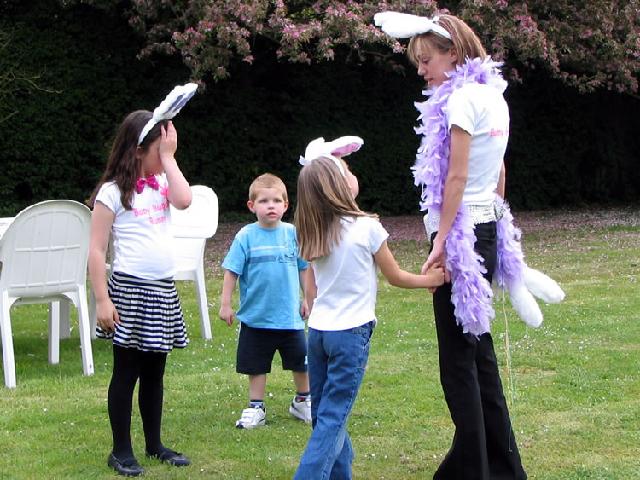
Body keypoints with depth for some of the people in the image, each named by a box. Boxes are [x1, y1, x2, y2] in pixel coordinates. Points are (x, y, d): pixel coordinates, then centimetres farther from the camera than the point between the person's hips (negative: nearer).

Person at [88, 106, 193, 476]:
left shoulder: (162, 183, 9)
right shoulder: (113, 191, -8)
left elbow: (184, 200, -15)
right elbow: (97, 251, -10)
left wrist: (170, 158, -7)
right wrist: (103, 300, -15)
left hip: (163, 290, 6)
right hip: (129, 289, -6)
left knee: (155, 372, 14)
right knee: (127, 372, 1)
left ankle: (154, 444, 24)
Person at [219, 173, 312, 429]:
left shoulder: (292, 233, -4)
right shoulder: (246, 236, -8)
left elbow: (304, 269, 6)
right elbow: (231, 271, -5)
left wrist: (307, 299, 8)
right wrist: (225, 304, -7)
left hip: (290, 317, 1)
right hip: (255, 317, -1)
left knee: (301, 362, 11)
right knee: (257, 366, 11)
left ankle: (302, 401, 32)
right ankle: (255, 408, 24)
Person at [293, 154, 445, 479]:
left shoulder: (313, 235, 6)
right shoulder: (367, 227, -9)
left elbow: (311, 290, 12)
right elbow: (395, 276, 2)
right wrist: (429, 279, 16)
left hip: (317, 331, 6)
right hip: (351, 333, -6)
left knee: (324, 416, 12)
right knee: (332, 419, -6)